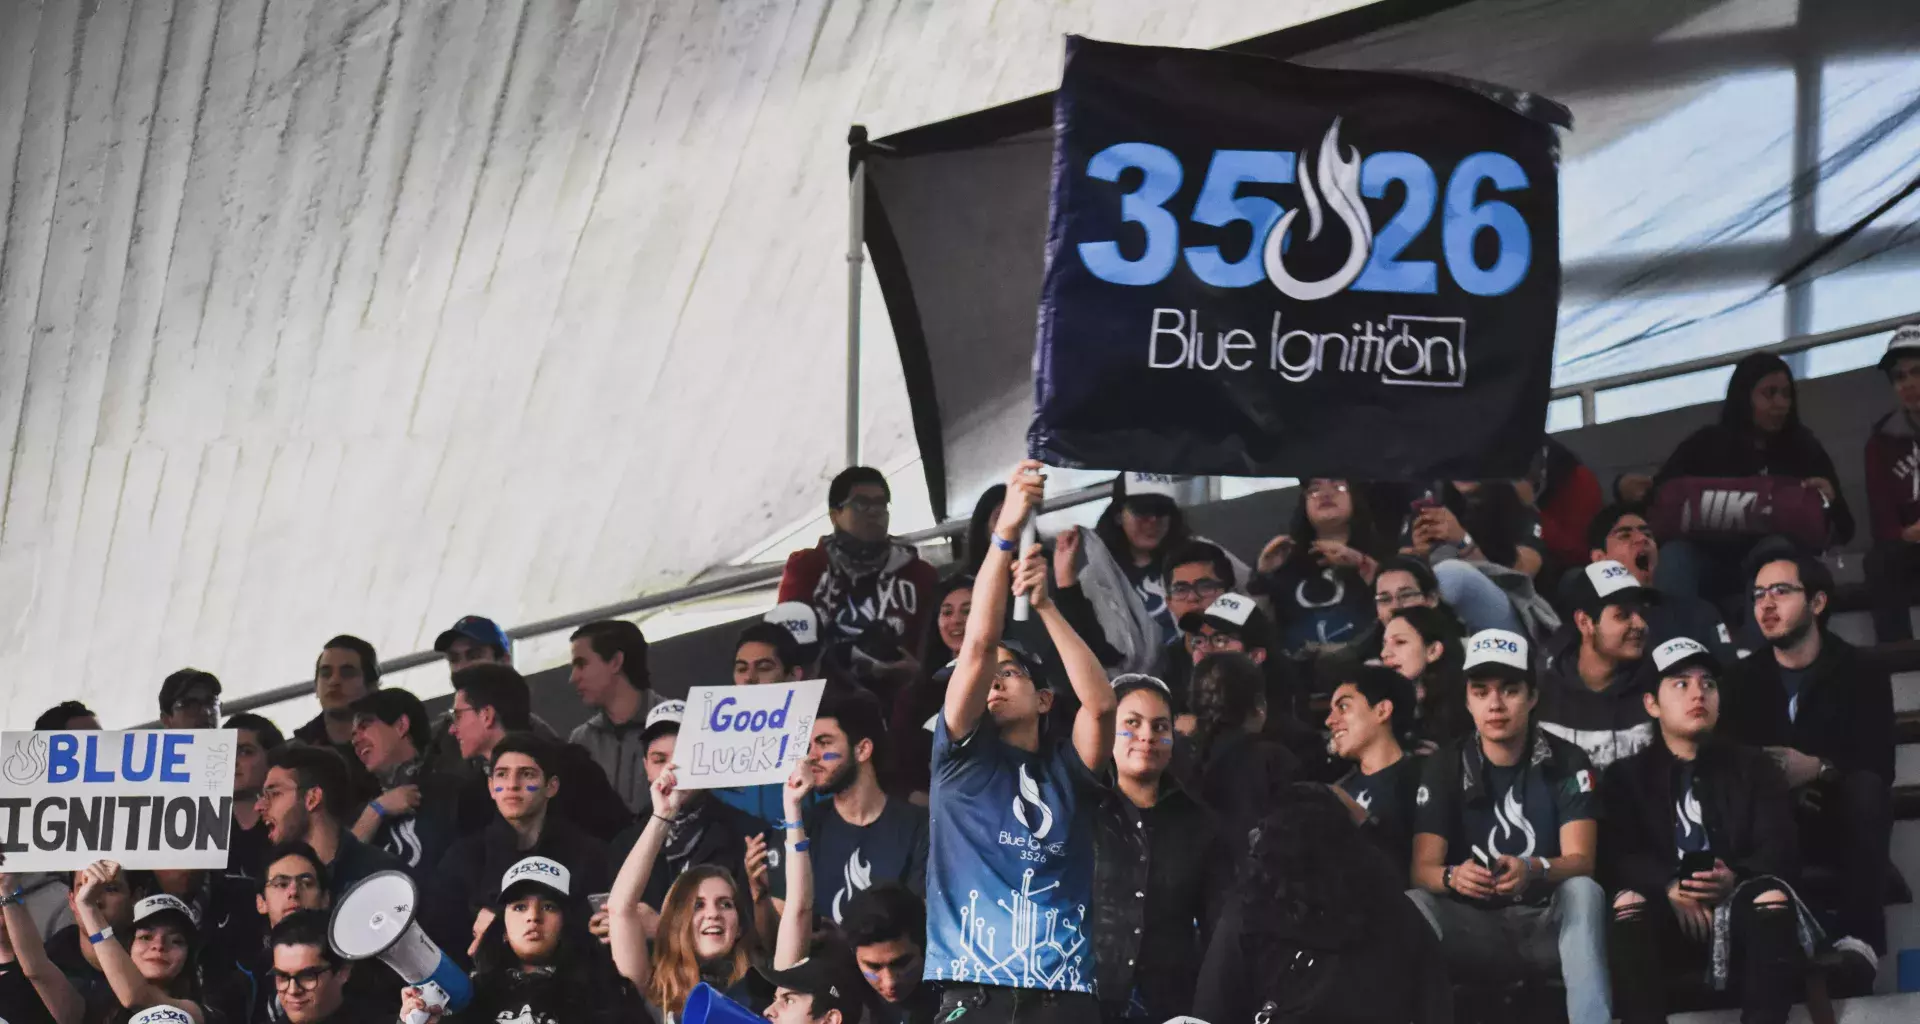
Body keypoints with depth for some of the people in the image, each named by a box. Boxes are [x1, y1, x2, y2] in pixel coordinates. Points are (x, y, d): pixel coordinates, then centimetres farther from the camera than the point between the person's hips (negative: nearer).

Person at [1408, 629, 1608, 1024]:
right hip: (1476, 930, 1)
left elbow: (1581, 861, -13)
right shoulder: (1445, 766, 1)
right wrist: (1453, 877, -33)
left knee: (1583, 891, -33)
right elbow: (1422, 869, -7)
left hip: (1550, 929, -1)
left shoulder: (1566, 762, -2)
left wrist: (1532, 870, -38)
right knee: (1412, 904, -28)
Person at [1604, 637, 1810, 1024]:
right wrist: (1669, 888, -21)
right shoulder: (1625, 776, 16)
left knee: (1773, 892, -32)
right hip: (1666, 918, 0)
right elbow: (1616, 857, 0)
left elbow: (1781, 850, 2)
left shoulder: (1753, 767, 17)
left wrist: (1734, 879, -21)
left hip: (1742, 918, 0)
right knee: (1628, 899, -32)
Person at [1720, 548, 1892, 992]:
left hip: (1841, 828, -2)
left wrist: (1817, 768, -28)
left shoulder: (1861, 676, 0)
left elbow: (1880, 767, -11)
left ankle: (1860, 936, -45)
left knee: (1865, 785, -35)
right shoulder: (1743, 679, 7)